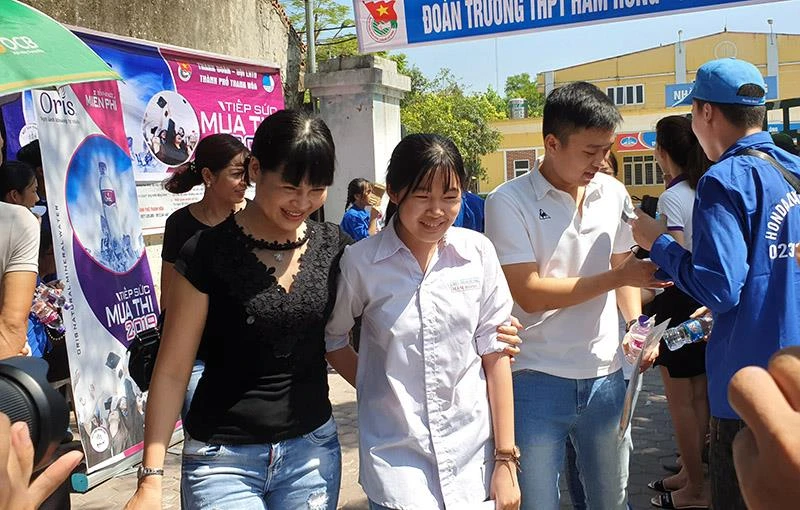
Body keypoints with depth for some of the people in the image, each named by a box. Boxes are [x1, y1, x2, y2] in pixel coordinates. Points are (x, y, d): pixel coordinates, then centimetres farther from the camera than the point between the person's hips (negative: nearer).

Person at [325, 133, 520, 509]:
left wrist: (506, 458, -1)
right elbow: (331, 338, 7)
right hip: (397, 461, -1)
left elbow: (495, 355, -1)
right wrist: (376, 390, -3)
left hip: (474, 455, 2)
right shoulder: (361, 262, -9)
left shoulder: (478, 252, -4)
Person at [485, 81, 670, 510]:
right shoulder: (509, 202, -11)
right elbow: (529, 294, -17)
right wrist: (617, 277, -16)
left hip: (605, 375, 5)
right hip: (537, 378, -4)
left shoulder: (613, 193, 4)